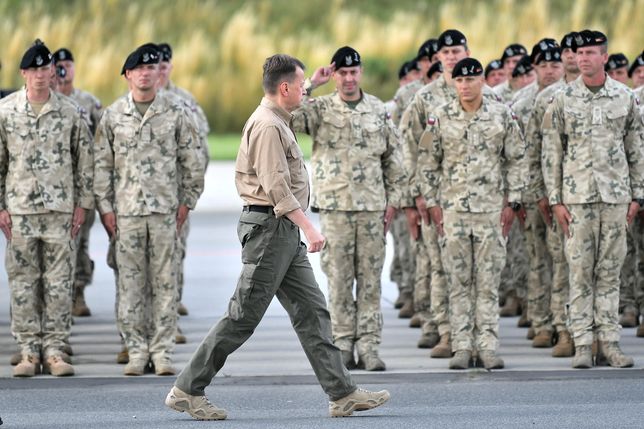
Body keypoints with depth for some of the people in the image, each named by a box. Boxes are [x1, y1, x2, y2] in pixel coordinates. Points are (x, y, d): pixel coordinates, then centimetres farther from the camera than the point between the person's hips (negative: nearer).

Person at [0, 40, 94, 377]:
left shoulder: (69, 112, 4)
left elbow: (84, 160, 9)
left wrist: (82, 204, 5)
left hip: (61, 208, 0)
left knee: (59, 282, 0)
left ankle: (55, 350, 5)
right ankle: (29, 351, 7)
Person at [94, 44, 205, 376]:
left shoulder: (175, 113, 4)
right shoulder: (113, 115, 5)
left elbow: (192, 161, 7)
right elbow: (102, 165, 7)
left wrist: (186, 203, 3)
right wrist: (105, 208, 2)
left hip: (165, 210, -1)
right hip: (126, 211, 1)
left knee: (165, 281, 0)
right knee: (130, 283, 1)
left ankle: (163, 350, 4)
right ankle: (136, 350, 6)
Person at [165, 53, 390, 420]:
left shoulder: (278, 122, 17)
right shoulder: (268, 126, -15)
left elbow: (242, 175, 22)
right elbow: (277, 187, -22)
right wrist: (309, 227, -25)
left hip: (285, 232, 11)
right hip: (270, 227, -11)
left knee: (312, 311, 6)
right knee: (244, 316, -6)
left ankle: (343, 394, 5)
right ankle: (187, 389, 0)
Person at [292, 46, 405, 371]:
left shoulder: (378, 110, 8)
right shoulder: (320, 109, 2)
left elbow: (393, 158, 12)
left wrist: (393, 200, 7)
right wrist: (311, 85, -16)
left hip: (372, 205, 2)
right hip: (335, 206, -1)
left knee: (370, 280, 1)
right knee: (339, 279, 1)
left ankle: (369, 347, 4)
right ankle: (343, 346, 6)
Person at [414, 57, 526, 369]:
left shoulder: (502, 116, 3)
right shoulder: (440, 118, 2)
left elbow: (516, 161, 7)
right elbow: (427, 163, 7)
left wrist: (512, 203, 2)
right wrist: (432, 203, 1)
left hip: (492, 209, 0)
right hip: (452, 210, 0)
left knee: (489, 281, 1)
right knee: (458, 281, 2)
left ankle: (487, 347, 3)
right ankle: (462, 347, 6)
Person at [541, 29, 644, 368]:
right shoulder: (562, 101, 1)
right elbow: (551, 153, 2)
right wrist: (555, 200, -3)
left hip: (616, 196, 1)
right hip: (577, 196, -1)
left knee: (610, 271, 4)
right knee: (580, 272, -1)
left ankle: (608, 343, 7)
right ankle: (582, 344, 2)